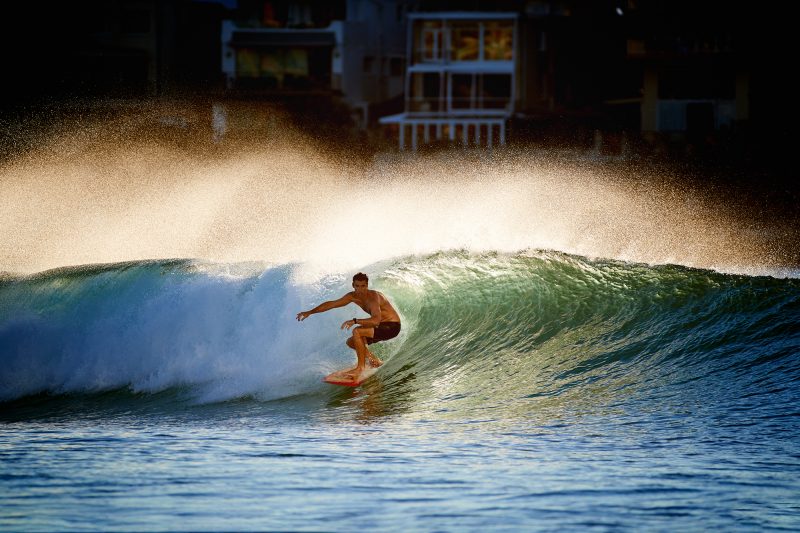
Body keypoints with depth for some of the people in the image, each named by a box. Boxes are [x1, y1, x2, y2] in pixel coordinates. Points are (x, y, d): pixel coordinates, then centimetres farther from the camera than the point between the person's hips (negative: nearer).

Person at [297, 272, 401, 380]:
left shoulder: (373, 297, -27)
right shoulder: (353, 297, -2)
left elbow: (376, 320, -41)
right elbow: (331, 304, 6)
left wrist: (355, 321, -43)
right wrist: (310, 312, 6)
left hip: (392, 326, -9)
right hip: (381, 327, 9)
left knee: (357, 332, -25)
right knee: (351, 342, 8)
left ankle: (361, 366, -18)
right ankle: (375, 361, 19)